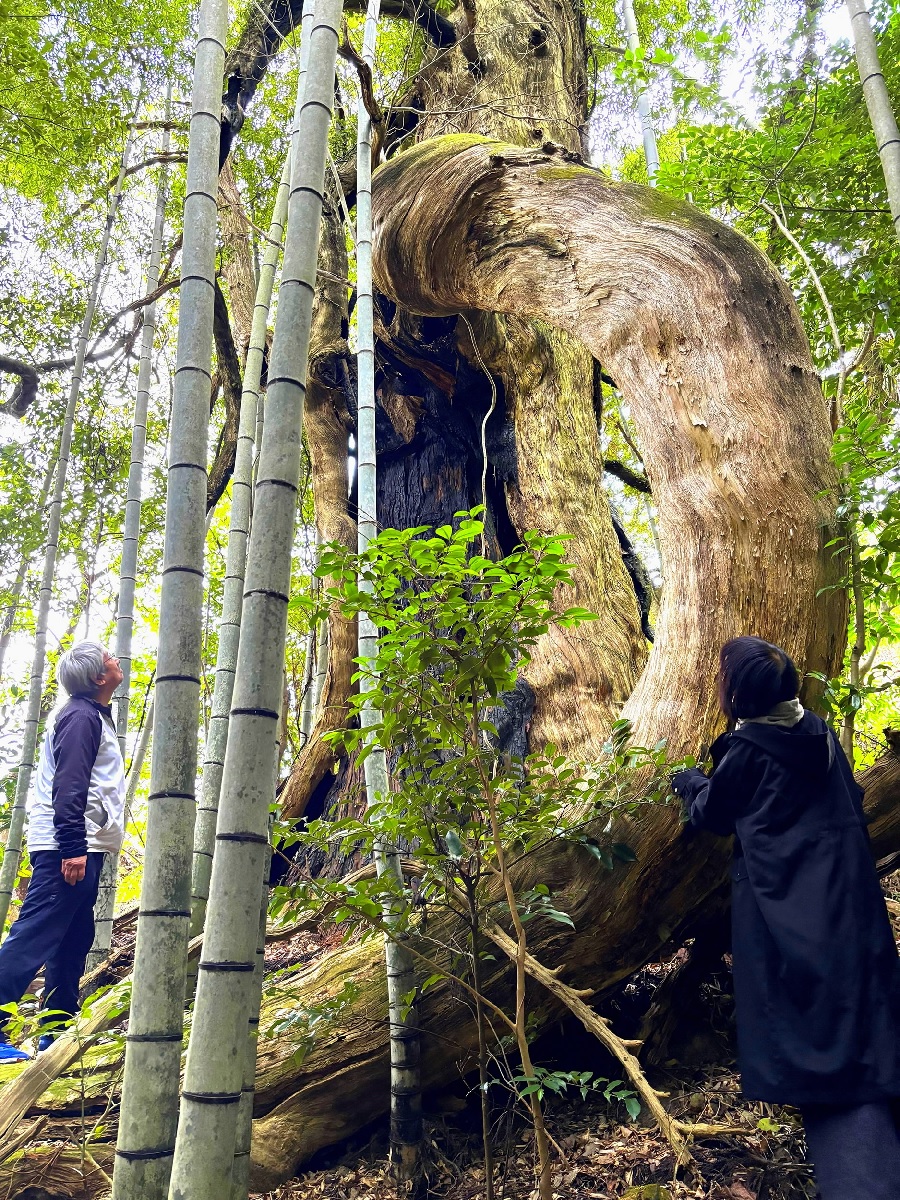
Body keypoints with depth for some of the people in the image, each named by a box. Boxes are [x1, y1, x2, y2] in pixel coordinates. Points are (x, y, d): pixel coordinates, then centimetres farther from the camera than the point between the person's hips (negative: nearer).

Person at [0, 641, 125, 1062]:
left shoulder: (94, 716, 19)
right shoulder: (81, 717, -12)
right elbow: (68, 786, -21)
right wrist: (73, 848, -26)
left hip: (80, 848, 10)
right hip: (68, 848, -10)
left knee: (73, 941, 12)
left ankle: (58, 1030, 19)